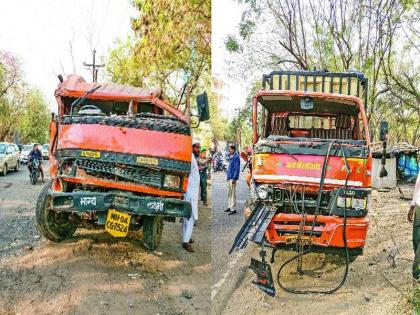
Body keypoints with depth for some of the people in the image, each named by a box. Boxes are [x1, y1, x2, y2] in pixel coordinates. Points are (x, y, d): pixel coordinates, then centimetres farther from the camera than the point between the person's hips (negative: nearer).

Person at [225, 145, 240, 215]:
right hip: (229, 177, 10)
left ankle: (233, 209, -2)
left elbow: (237, 168, -17)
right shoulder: (230, 157, 15)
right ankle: (229, 207, 24)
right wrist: (228, 177, 17)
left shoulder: (236, 157, -12)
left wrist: (234, 178, -22)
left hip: (233, 178, -10)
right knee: (229, 193, 15)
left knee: (233, 193, -6)